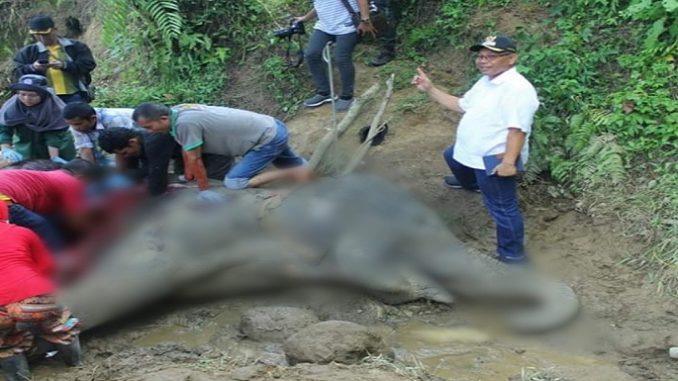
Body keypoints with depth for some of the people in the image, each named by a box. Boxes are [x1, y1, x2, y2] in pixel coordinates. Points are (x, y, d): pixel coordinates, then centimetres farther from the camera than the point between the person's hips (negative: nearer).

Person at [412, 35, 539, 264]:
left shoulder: (517, 88, -26)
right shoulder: (485, 82, 9)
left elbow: (517, 129, -32)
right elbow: (461, 105, 18)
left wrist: (509, 161, -37)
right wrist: (430, 89, 13)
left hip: (495, 160, -11)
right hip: (471, 151, 11)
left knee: (502, 207, -6)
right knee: (453, 157, 39)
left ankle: (512, 255, 7)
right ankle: (471, 182, 69)